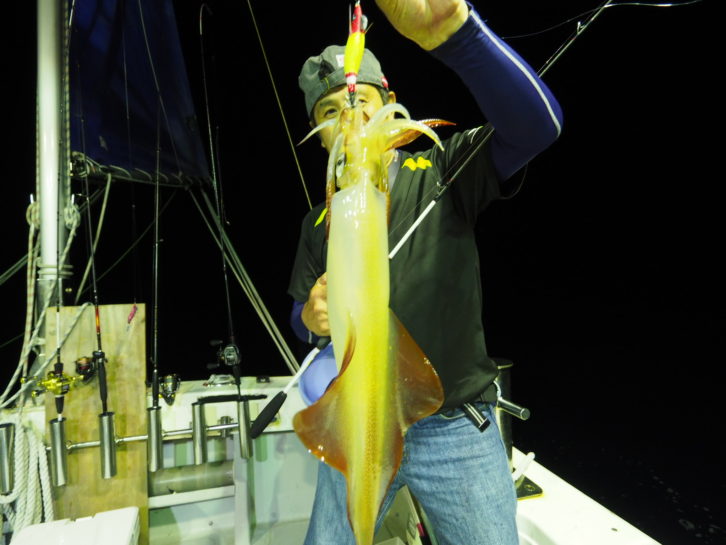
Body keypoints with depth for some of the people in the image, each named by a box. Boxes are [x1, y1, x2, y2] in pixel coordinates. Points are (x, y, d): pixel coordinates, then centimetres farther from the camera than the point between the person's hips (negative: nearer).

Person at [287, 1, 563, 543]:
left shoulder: (443, 172, -5)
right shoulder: (320, 221, 7)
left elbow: (535, 125, -23)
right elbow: (301, 312, 13)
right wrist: (310, 319, -11)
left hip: (457, 431, -3)